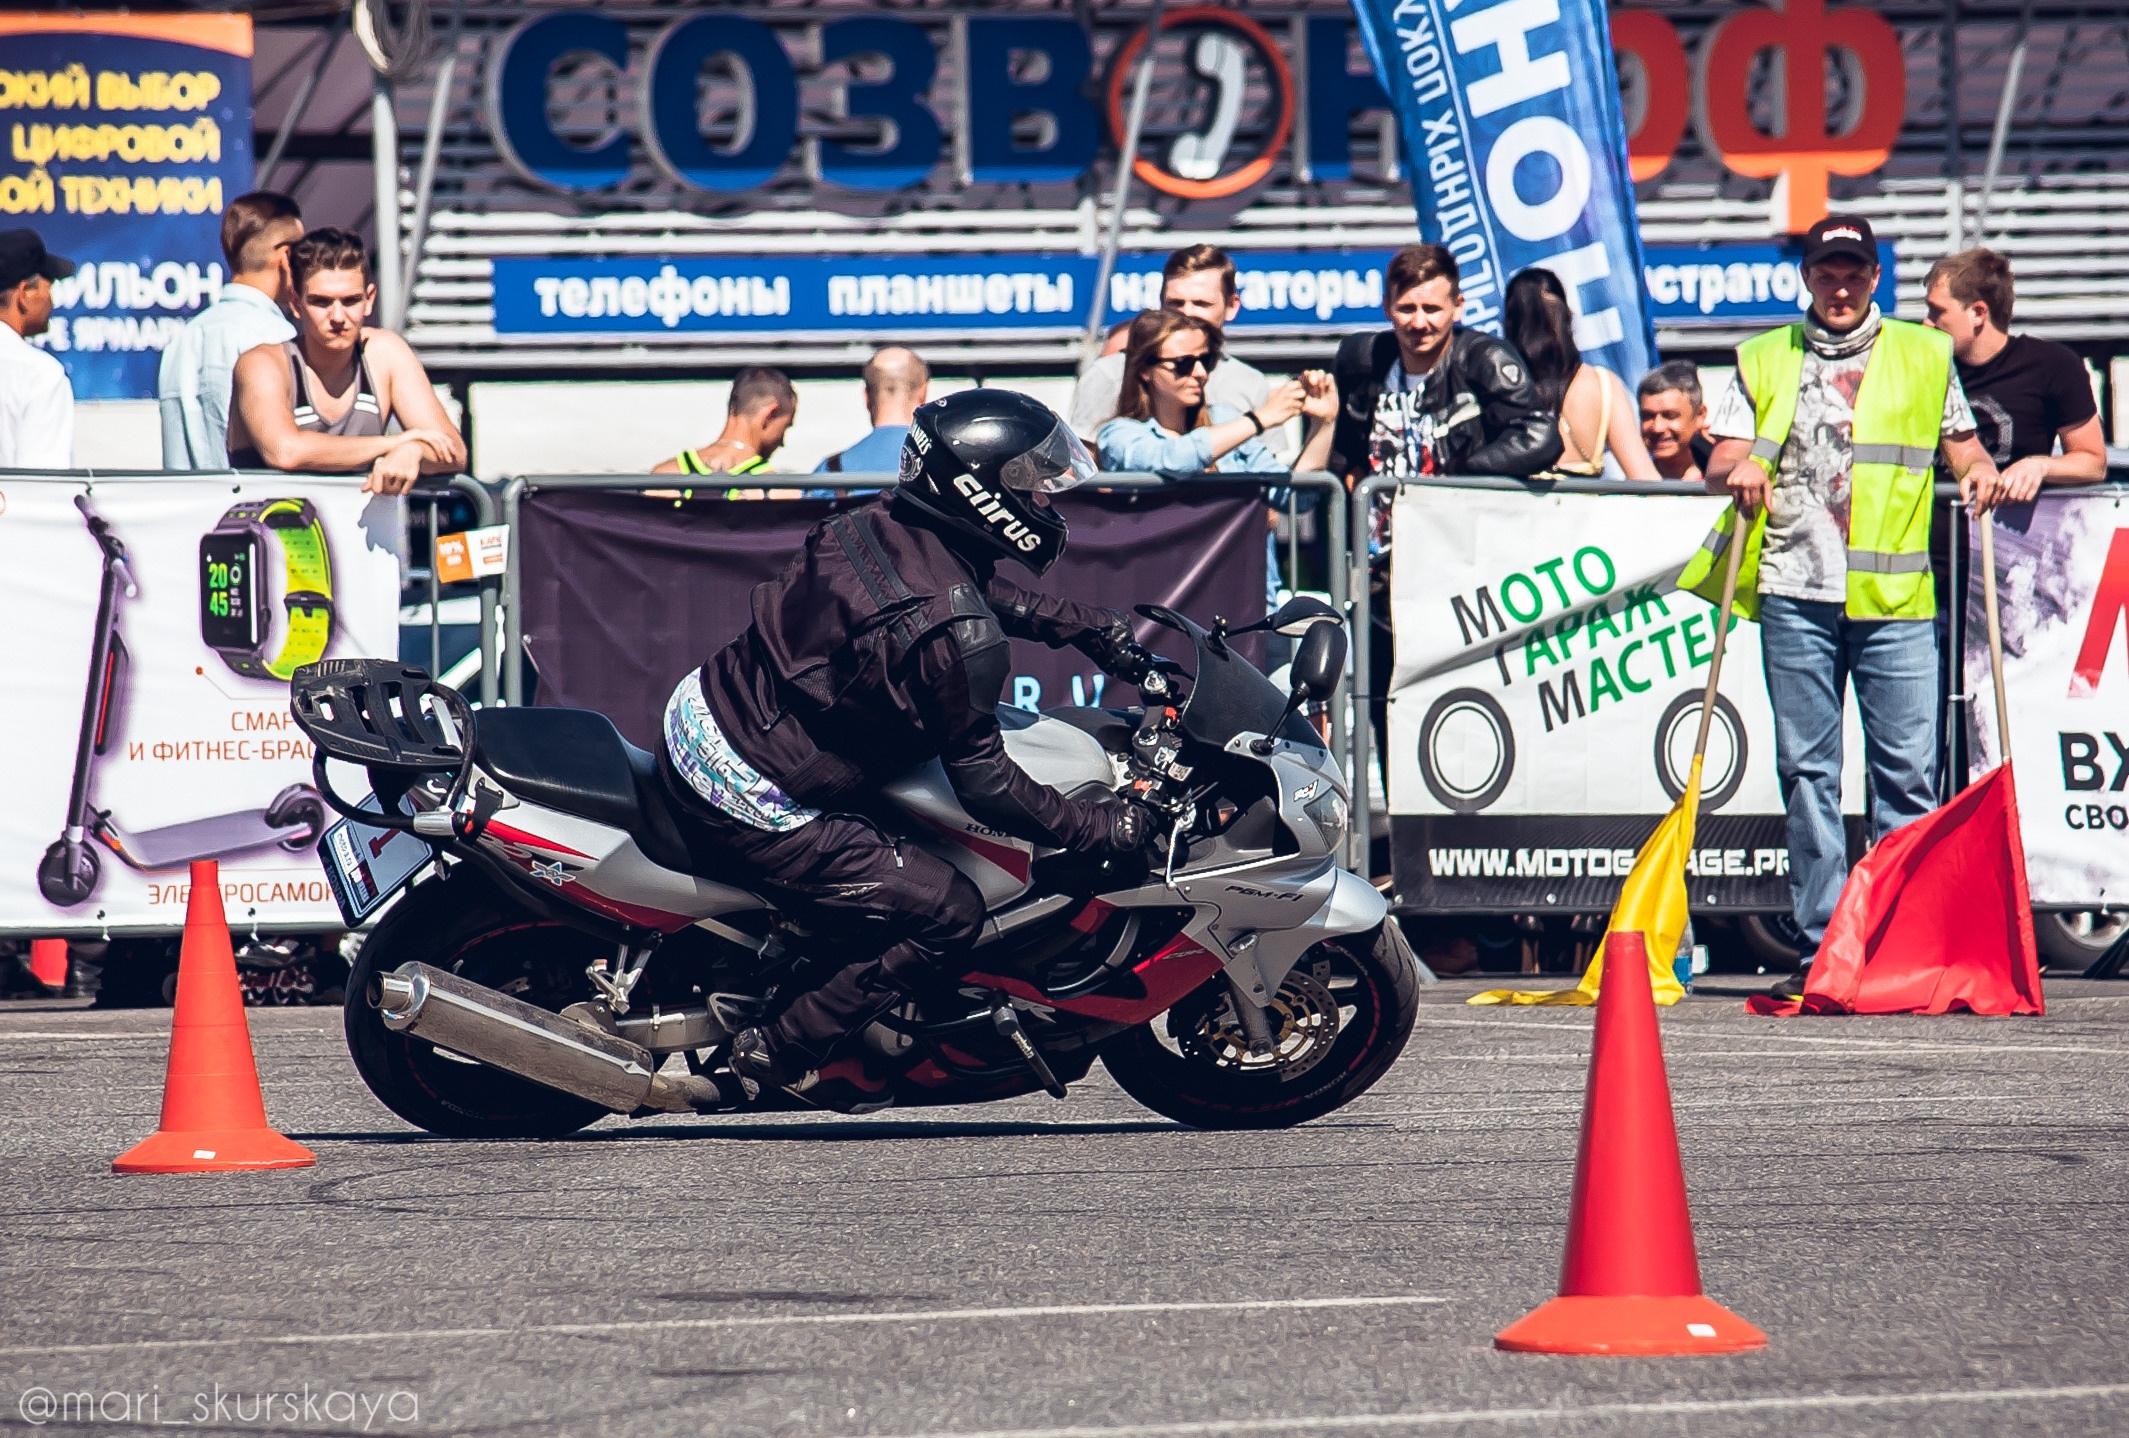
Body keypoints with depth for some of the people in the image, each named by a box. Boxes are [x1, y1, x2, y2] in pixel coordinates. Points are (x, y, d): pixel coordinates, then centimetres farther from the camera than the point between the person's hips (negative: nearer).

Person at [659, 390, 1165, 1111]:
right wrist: (1101, 825, -8)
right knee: (948, 914, -3)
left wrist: (1091, 627, 19)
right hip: (760, 807, -9)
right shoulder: (959, 636, -25)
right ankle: (781, 1050, 4)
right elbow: (984, 783, -18)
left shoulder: (881, 522, 0)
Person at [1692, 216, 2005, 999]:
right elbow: (1722, 457, 11)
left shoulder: (1924, 356, 15)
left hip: (1895, 597, -1)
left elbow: (1959, 441, 19)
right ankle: (1821, 947, 4)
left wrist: (1979, 468, -4)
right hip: (1796, 591, 1)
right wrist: (1736, 468, -12)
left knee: (1908, 770, -6)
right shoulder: (1763, 361, 15)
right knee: (1807, 769, 0)